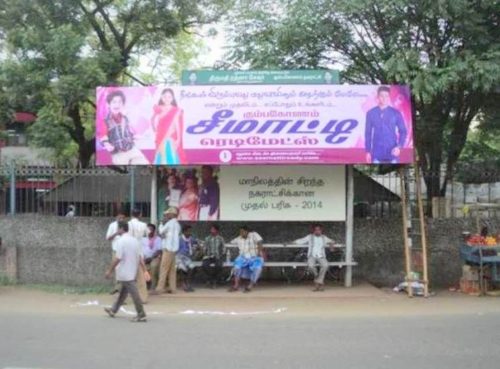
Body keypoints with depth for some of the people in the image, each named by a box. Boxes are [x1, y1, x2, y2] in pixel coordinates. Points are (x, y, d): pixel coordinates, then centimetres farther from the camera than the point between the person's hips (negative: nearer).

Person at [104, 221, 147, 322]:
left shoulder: (121, 241, -15)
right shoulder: (135, 240, 9)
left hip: (125, 272, -9)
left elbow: (117, 258, -21)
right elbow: (140, 257, 8)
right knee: (123, 292, 18)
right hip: (133, 271, 9)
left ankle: (141, 315, -6)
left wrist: (110, 270, -14)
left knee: (134, 293, -7)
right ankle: (113, 310, 32)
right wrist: (144, 270, 9)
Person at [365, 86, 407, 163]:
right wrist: (368, 151, 5)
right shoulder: (370, 113, 1)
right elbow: (368, 133, 7)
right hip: (377, 153, 0)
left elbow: (403, 132, 3)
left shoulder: (396, 113, 0)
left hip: (392, 153, 0)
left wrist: (399, 147, -12)